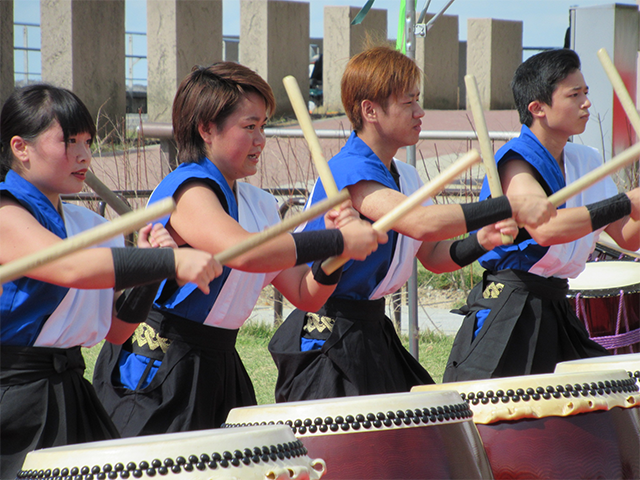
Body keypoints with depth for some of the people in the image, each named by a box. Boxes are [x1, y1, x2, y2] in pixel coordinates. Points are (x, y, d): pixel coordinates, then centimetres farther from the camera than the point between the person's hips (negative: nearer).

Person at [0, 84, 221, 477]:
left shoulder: (90, 226, 16)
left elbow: (115, 331, 15)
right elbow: (72, 267, -27)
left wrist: (145, 263, 1)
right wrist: (170, 262, -32)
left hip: (71, 396, 7)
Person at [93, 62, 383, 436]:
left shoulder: (260, 204, 11)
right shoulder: (187, 190, -14)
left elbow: (306, 296, 11)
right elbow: (243, 251, -33)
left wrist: (333, 249, -9)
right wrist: (338, 242, -27)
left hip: (221, 369, 8)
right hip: (156, 371, -8)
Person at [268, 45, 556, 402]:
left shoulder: (404, 176, 11)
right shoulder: (348, 171, -20)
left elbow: (434, 255, 11)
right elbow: (421, 222, -34)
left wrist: (479, 242, -10)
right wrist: (510, 208, -34)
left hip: (373, 331, 9)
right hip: (327, 343, -9)